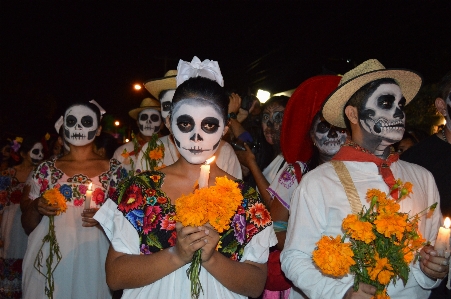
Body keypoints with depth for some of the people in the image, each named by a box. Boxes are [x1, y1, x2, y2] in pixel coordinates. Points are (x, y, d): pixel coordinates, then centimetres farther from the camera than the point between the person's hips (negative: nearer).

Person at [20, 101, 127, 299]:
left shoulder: (114, 169, 3)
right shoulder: (46, 170, 7)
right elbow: (28, 226, 12)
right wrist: (36, 208, -9)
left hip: (93, 260, -1)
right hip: (49, 260, 1)